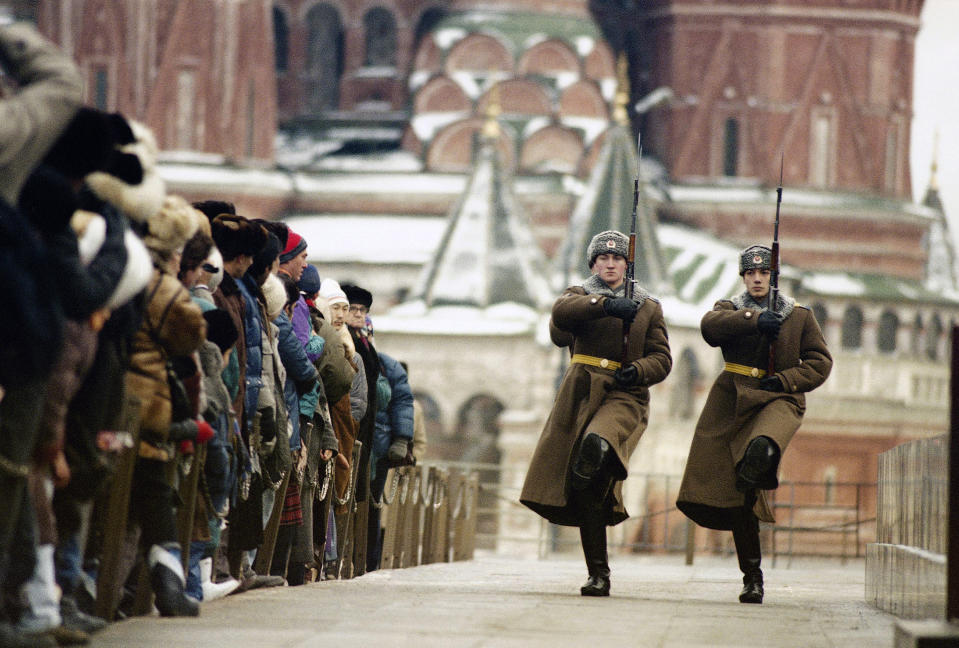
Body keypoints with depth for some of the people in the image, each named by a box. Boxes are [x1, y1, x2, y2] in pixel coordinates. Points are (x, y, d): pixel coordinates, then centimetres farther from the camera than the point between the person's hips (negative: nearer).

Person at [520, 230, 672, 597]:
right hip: (581, 391, 1)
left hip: (625, 395, -1)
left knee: (597, 443, -40)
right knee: (583, 490, -2)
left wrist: (639, 371, -13)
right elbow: (562, 312, -13)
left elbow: (662, 359, 9)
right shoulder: (580, 295, 12)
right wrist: (606, 304, -28)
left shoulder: (649, 307, 14)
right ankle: (598, 574, 3)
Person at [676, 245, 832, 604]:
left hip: (779, 400, -1)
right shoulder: (730, 310, 11)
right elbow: (710, 326, -12)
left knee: (761, 451, -42)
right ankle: (751, 575, 6)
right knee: (737, 497, -1)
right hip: (733, 400, 1)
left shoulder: (800, 317, 11)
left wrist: (784, 380, -8)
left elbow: (820, 362, 8)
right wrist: (754, 320, -26)